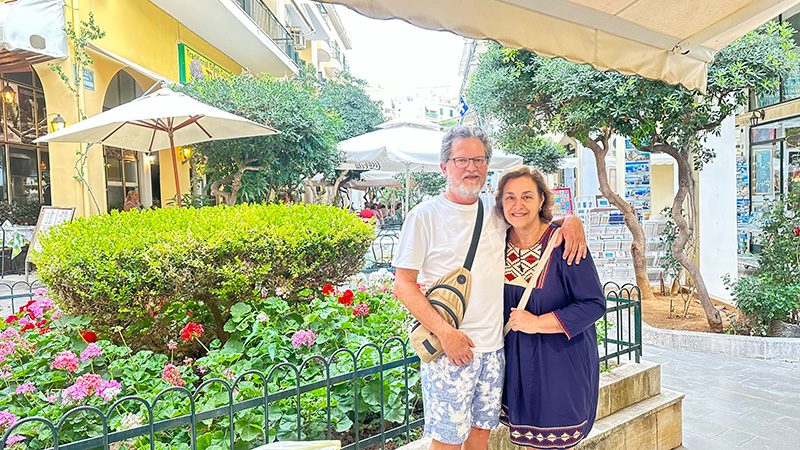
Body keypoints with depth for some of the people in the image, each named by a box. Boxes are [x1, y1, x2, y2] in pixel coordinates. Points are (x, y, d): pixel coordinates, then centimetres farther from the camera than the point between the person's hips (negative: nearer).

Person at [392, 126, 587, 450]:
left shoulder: (497, 210, 6)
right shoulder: (424, 216, -8)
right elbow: (403, 284, -10)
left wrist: (572, 221, 0)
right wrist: (444, 332, -19)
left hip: (494, 347, 5)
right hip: (449, 348, -4)